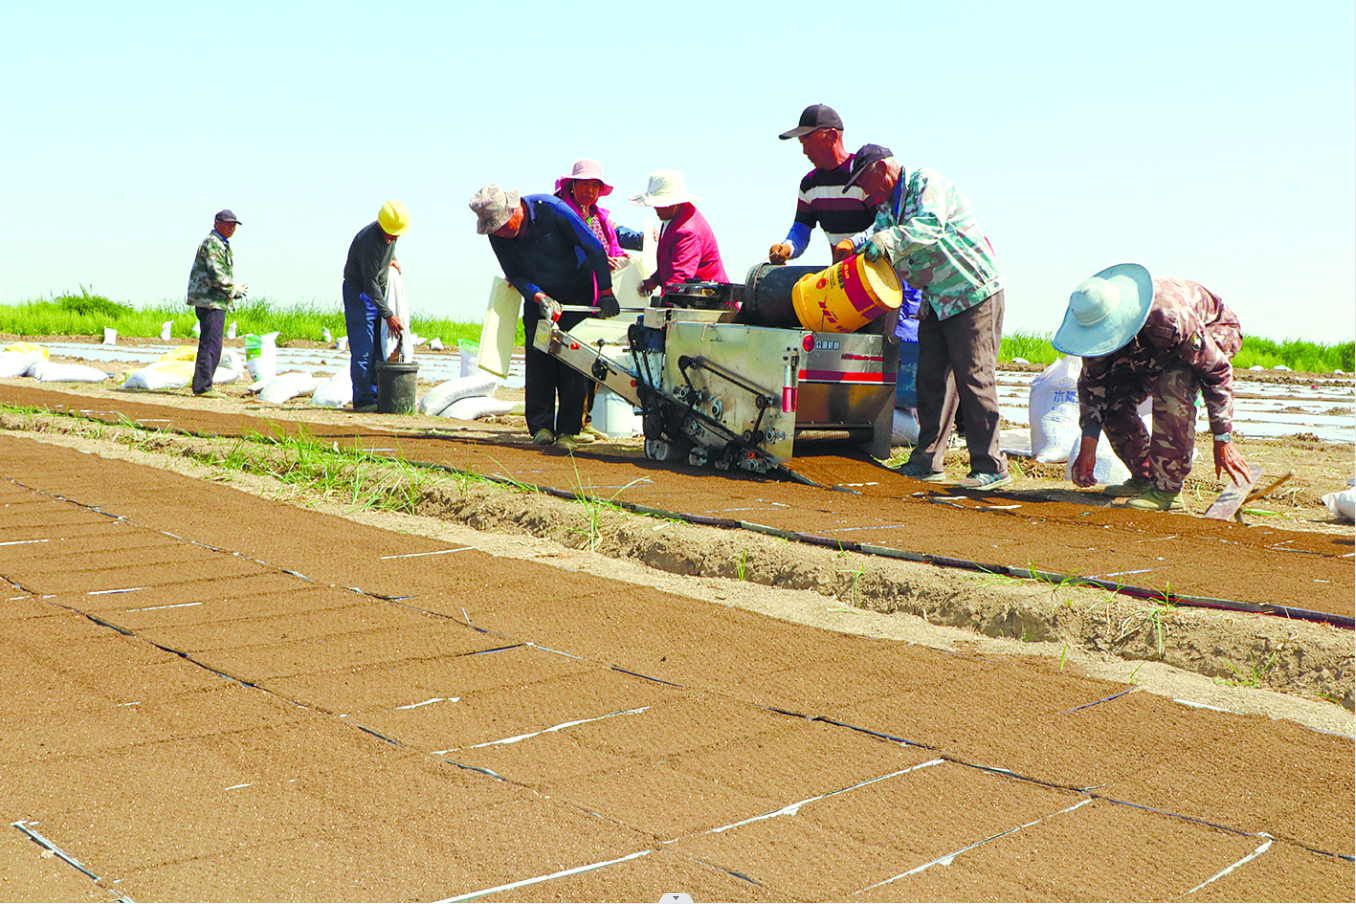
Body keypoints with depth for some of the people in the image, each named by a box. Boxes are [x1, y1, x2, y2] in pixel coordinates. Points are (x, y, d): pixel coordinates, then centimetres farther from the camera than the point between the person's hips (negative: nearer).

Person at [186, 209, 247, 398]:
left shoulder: (222, 244, 23)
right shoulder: (211, 243, -11)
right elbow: (216, 276, -20)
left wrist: (236, 289, 15)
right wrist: (235, 289, -8)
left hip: (216, 302, 11)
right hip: (210, 301, -11)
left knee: (210, 345, 13)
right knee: (211, 345, -13)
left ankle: (202, 386, 18)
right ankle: (202, 387, -12)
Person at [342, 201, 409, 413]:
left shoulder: (390, 233, -4)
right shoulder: (368, 241, -28)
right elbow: (370, 284, -27)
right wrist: (388, 315, -27)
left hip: (378, 290, 8)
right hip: (358, 292, -8)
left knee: (379, 347, 6)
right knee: (363, 349, -11)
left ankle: (376, 396, 11)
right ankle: (362, 400, -8)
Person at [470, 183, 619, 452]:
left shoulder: (551, 210, -26)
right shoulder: (497, 235, -12)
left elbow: (594, 247, -20)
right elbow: (515, 274, -5)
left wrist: (605, 293, -20)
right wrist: (539, 297, -24)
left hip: (577, 293, -4)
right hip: (537, 294, 4)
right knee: (538, 358, -8)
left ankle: (569, 429, -7)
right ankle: (541, 427, -1)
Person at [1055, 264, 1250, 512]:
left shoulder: (1169, 317, -43)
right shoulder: (1095, 321, -25)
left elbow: (1217, 373, -33)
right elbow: (1092, 381, -12)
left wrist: (1223, 441, -31)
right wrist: (1087, 448, -17)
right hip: (1154, 350, 6)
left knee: (1171, 387, -34)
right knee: (1115, 401, -13)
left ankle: (1168, 489, -25)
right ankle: (1144, 478, 7)